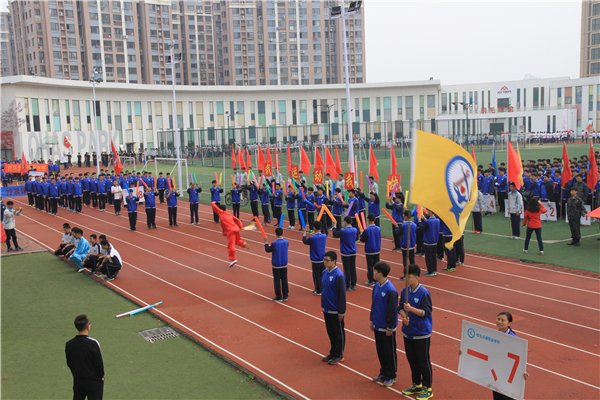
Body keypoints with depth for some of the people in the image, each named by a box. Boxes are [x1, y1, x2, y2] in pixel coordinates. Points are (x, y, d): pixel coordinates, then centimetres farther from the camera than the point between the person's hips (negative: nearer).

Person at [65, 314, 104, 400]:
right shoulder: (93, 343, -20)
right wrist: (101, 376, 2)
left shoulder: (69, 344, -4)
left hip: (78, 381, 5)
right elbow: (99, 363, -15)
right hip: (94, 381, -5)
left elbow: (69, 363, 6)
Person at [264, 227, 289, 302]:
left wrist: (266, 243, 7)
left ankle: (279, 297, 10)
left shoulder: (274, 243, -20)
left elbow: (268, 250, -7)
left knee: (277, 281, 5)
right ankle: (285, 296, 19)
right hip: (284, 264, 4)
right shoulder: (286, 242, -7)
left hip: (276, 265, -4)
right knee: (284, 280, 12)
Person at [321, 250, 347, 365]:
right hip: (327, 309, 7)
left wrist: (341, 311, -16)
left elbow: (342, 294, -18)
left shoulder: (338, 275, -20)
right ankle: (332, 353, 31)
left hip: (336, 311, -7)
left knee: (338, 333, 8)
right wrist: (323, 305, 16)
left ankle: (339, 355, 20)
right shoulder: (324, 272, 2)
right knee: (330, 332, 18)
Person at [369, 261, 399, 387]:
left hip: (387, 327, -8)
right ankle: (383, 373, 33)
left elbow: (393, 310, -20)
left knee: (389, 352, 7)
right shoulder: (376, 286, 1)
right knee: (380, 350, 18)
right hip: (378, 326, 8)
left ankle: (391, 376, 21)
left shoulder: (391, 290, -23)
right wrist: (372, 320, 14)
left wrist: (390, 327, -16)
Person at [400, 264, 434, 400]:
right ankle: (416, 385, 33)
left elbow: (426, 312, -18)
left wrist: (411, 309, -29)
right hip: (408, 332, 6)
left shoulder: (424, 293, -16)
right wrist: (403, 316, -11)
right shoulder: (405, 291, 2)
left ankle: (427, 389, 17)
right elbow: (401, 308, 9)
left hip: (421, 334, -6)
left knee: (423, 361, 4)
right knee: (412, 360, 17)